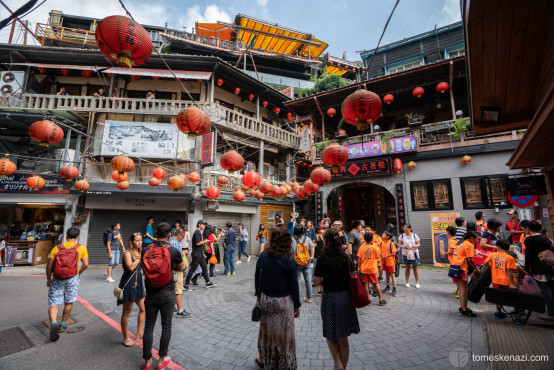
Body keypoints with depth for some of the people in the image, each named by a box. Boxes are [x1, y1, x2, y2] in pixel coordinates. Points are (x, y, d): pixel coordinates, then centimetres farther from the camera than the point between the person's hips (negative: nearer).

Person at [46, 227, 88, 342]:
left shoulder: (56, 248, -1)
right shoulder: (82, 248, -2)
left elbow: (49, 266, -3)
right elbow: (85, 264, -6)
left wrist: (48, 279, 12)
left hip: (57, 280, 0)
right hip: (72, 278, 0)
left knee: (53, 303, 8)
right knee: (69, 302, 17)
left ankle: (53, 323, -14)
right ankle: (62, 325, 28)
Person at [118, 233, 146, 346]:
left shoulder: (140, 252, 8)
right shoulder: (127, 253, -14)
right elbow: (131, 267, -28)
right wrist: (140, 257, -22)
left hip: (138, 284, 8)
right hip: (128, 285, -8)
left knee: (143, 308, 15)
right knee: (127, 312, 6)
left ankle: (139, 333, 30)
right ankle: (126, 338, 20)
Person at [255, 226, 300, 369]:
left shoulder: (263, 255, -8)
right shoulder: (289, 259, -18)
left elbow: (257, 278, 0)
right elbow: (293, 284, -12)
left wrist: (259, 296, 14)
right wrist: (297, 305, 0)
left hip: (265, 299, 4)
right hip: (284, 301, -4)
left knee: (267, 329, 24)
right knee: (283, 332, 15)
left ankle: (263, 358, 45)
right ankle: (284, 363, 32)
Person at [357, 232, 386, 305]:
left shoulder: (361, 247, -6)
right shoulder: (374, 247, -10)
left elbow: (359, 258, -5)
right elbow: (378, 257, 3)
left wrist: (358, 267, 4)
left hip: (364, 268, 1)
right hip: (373, 268, -1)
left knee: (366, 283, 10)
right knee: (375, 284, 9)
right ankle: (381, 300, 16)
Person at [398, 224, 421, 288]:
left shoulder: (414, 235, 1)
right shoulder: (402, 236, 2)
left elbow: (418, 244, 1)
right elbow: (399, 244, 1)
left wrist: (413, 246, -18)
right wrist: (404, 247, -18)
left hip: (414, 253, -1)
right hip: (405, 254, 1)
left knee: (415, 268, 2)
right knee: (407, 268, 6)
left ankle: (417, 282, 12)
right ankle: (407, 282, 16)